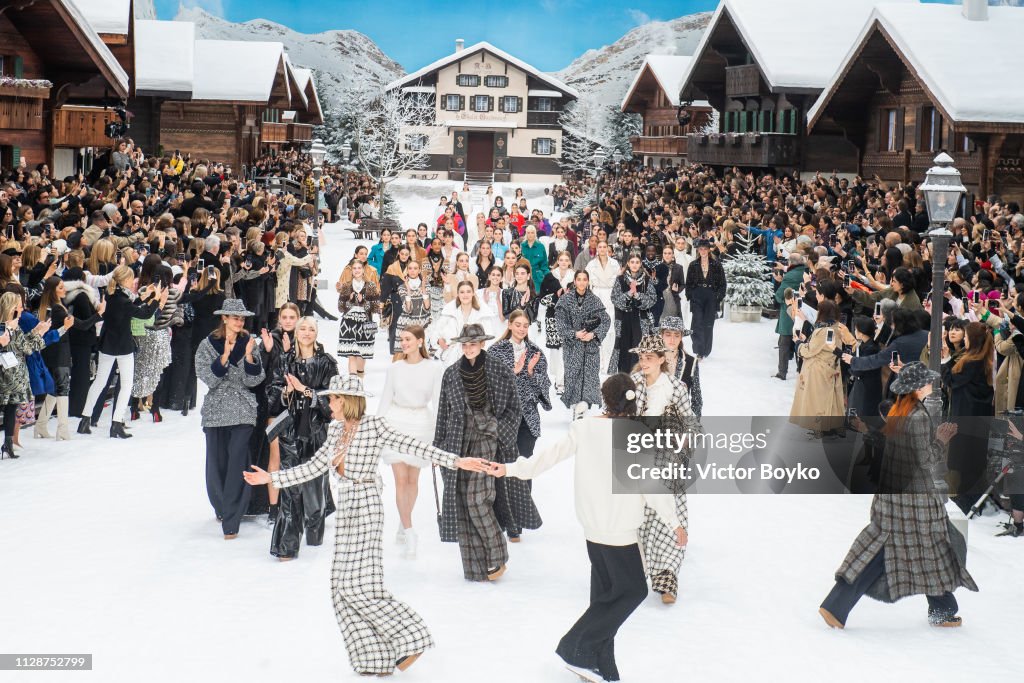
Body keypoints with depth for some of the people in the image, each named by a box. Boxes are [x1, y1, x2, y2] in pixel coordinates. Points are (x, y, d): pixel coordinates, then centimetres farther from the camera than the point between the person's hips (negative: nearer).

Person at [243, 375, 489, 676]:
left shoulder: (373, 426, -8)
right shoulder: (336, 431, 13)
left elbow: (412, 446, -12)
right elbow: (314, 467, 18)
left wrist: (455, 461, -20)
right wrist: (271, 478, 17)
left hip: (365, 507, -8)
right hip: (346, 511, 8)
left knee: (360, 585, -13)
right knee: (344, 587, 4)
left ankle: (410, 640, -3)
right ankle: (374, 658, 8)